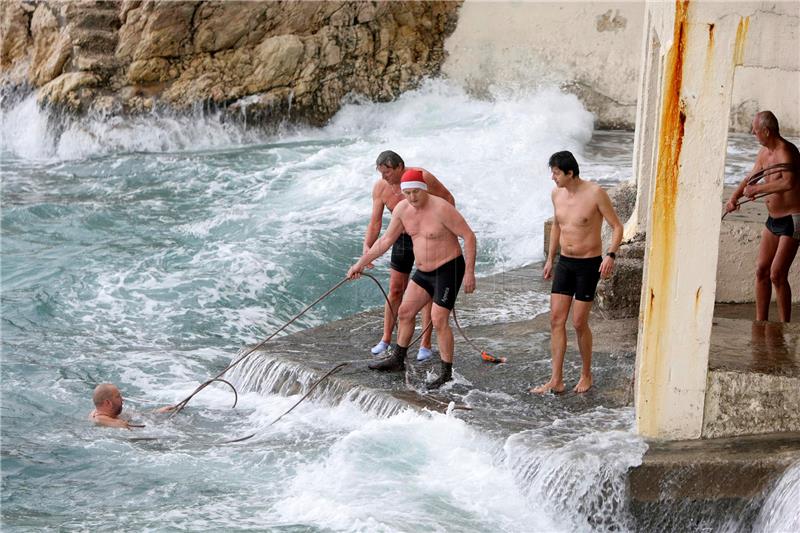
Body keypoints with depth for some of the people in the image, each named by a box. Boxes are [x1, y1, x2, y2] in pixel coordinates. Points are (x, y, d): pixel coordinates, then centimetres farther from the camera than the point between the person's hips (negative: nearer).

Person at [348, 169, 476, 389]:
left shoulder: (441, 208, -23)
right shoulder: (402, 209, -2)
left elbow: (469, 236, -19)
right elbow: (386, 240, 9)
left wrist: (469, 272, -22)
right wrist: (361, 263, 10)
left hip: (448, 269, -8)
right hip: (424, 272, 8)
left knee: (439, 321, -13)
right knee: (404, 312, 14)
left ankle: (447, 374, -3)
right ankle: (397, 360, 31)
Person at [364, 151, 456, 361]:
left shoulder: (422, 177, -22)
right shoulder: (380, 188, -10)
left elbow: (448, 199, -9)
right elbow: (375, 222, -6)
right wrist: (367, 247, -20)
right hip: (403, 237, 4)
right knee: (395, 290, 6)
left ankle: (425, 345, 2)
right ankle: (386, 340, 17)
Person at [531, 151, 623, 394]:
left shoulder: (595, 193, -17)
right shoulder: (557, 194, 2)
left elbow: (617, 226, -11)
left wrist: (611, 255, -26)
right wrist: (550, 259, 20)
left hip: (589, 264, -6)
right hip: (564, 263, 6)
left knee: (579, 323, -1)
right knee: (556, 320, 1)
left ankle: (586, 375, 20)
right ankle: (556, 380, 7)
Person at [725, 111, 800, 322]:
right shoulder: (764, 152, 7)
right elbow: (750, 179, 22)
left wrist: (757, 189, -30)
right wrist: (734, 198, 5)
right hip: (773, 219, 9)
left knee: (777, 275, -11)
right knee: (761, 270, 9)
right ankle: (761, 322, 17)